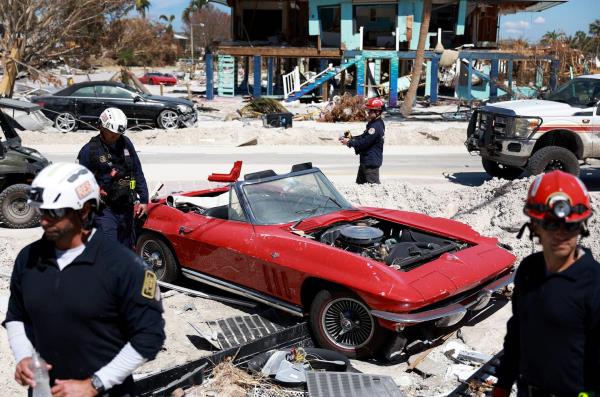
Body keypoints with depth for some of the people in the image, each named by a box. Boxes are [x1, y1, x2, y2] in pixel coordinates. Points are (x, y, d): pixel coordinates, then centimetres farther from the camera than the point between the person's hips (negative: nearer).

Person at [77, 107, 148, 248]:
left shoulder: (125, 143, 6)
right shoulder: (90, 150, -7)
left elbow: (138, 172, 11)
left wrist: (143, 200, 7)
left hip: (126, 206, 5)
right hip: (104, 209, -5)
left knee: (127, 247, 15)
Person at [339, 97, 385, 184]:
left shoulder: (376, 126, -23)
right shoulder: (374, 123, 11)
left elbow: (364, 142, -24)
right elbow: (364, 136, 18)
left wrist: (349, 142, -13)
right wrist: (351, 138, 2)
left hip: (371, 162, -11)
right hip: (366, 161, 11)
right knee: (360, 183, 18)